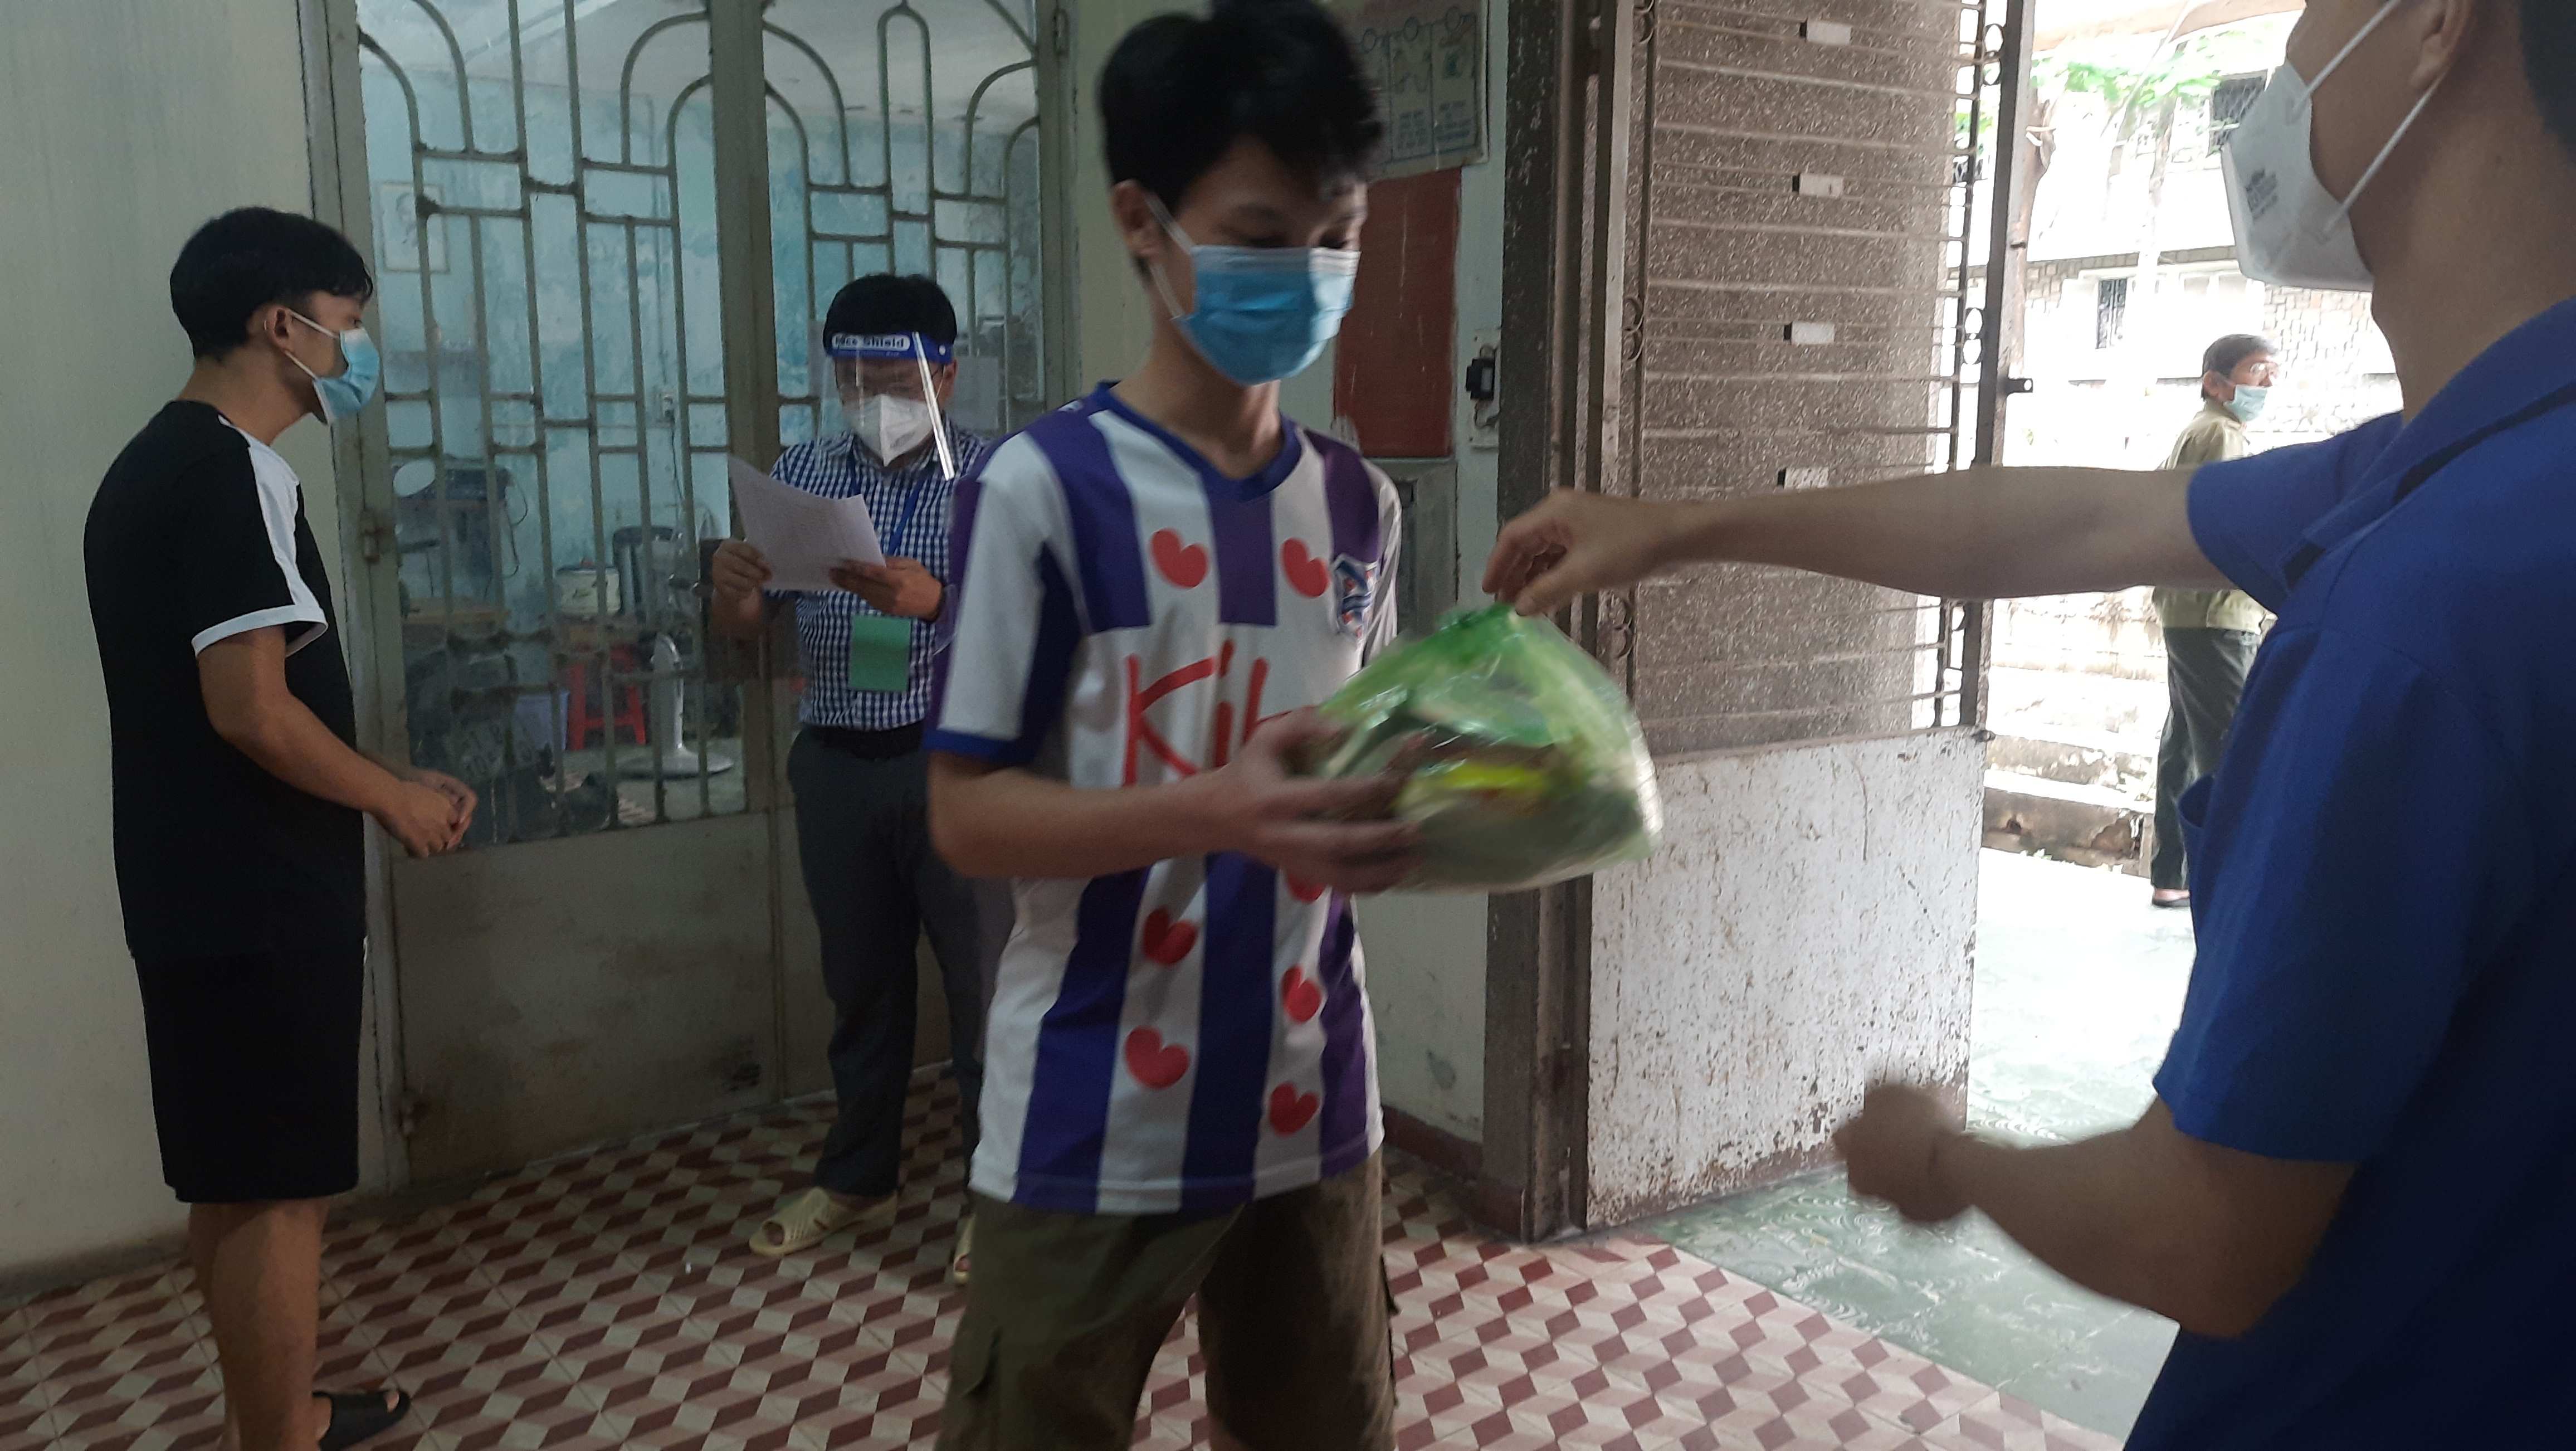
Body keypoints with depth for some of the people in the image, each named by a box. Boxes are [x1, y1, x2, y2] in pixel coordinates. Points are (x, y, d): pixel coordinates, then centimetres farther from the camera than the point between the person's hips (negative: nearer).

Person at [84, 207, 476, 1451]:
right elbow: (250, 706, -25)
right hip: (263, 903, -10)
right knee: (280, 1194, 1)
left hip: (194, 892, 10)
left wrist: (387, 783, 13)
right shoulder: (235, 472, -17)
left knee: (232, 1182, 20)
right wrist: (395, 798, -10)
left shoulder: (150, 465, 14)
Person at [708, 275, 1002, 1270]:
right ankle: (856, 1179, 33)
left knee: (986, 983, 3)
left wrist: (938, 601, -31)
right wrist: (732, 586, -18)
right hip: (835, 766, 4)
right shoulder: (801, 474, 6)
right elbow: (747, 631, 6)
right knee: (861, 982, 16)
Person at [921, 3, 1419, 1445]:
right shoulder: (1048, 488, -12)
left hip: (1312, 1107, 5)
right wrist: (1216, 812, -27)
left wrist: (1410, 811, -8)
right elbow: (967, 810, -13)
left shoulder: (1359, 504, 5)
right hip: (1097, 1133, -5)